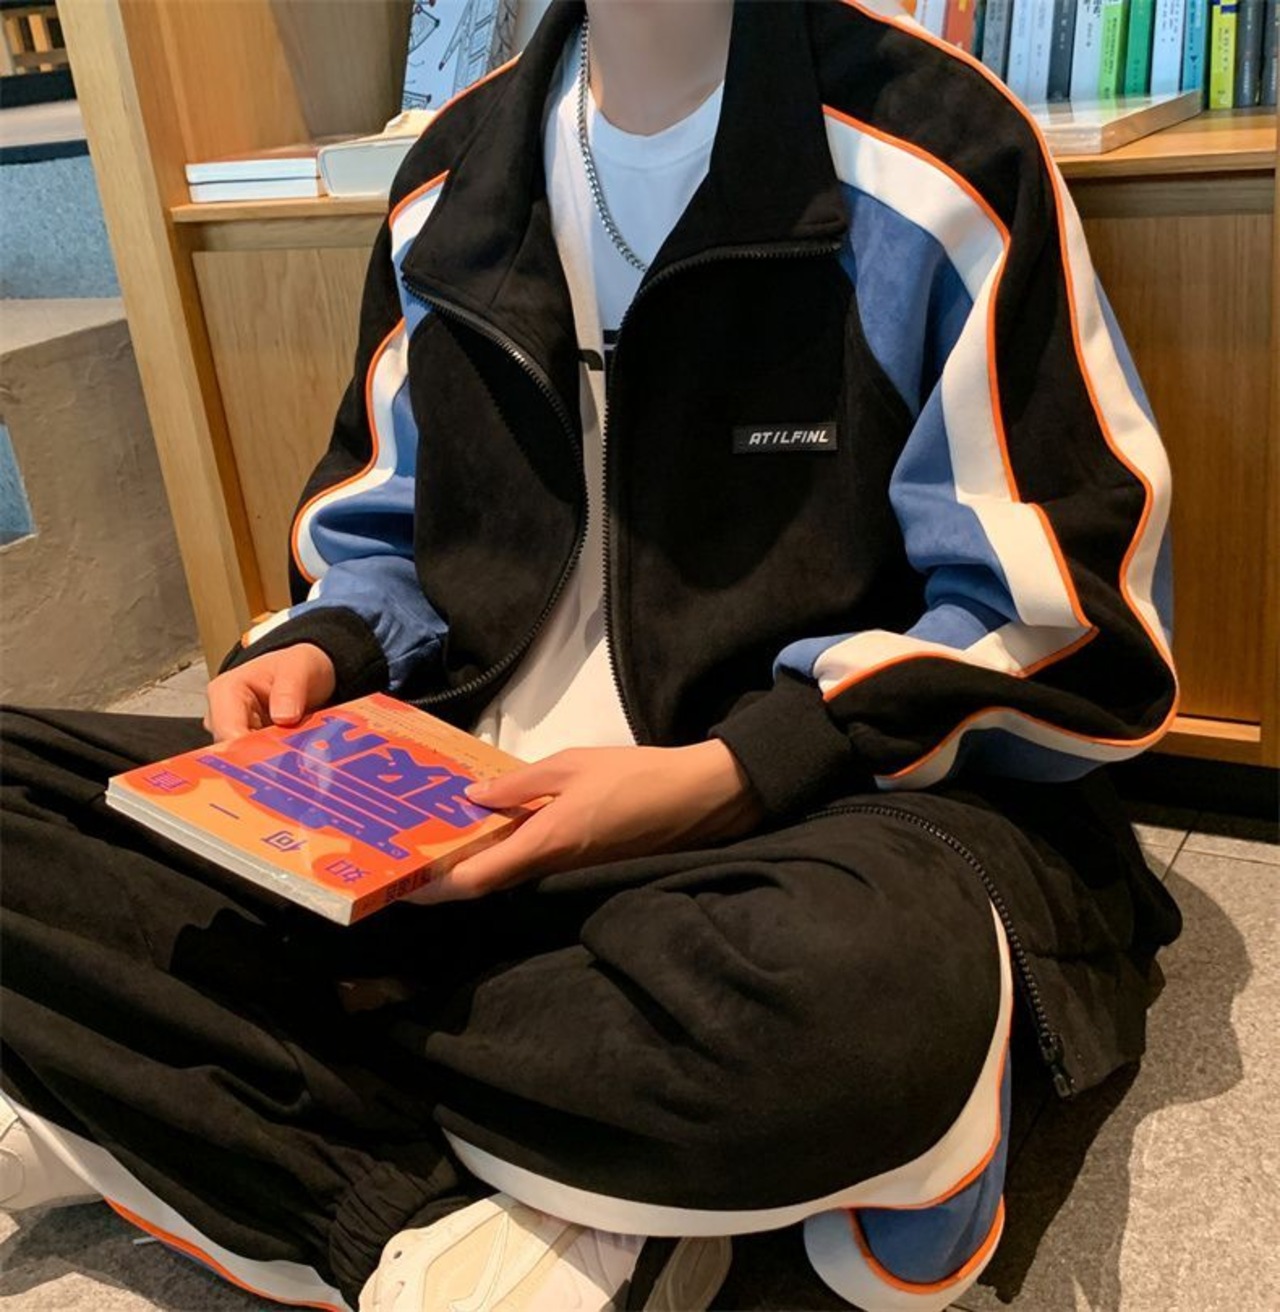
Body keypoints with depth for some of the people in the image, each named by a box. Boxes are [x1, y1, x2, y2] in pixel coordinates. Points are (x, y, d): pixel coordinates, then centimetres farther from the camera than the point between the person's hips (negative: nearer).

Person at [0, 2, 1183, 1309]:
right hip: (467, 801, 5)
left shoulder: (932, 144, -4)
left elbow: (1064, 611, -7)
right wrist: (316, 652, -1)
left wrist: (722, 780, -19)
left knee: (862, 979, -40)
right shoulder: (455, 168, 13)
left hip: (822, 805, -4)